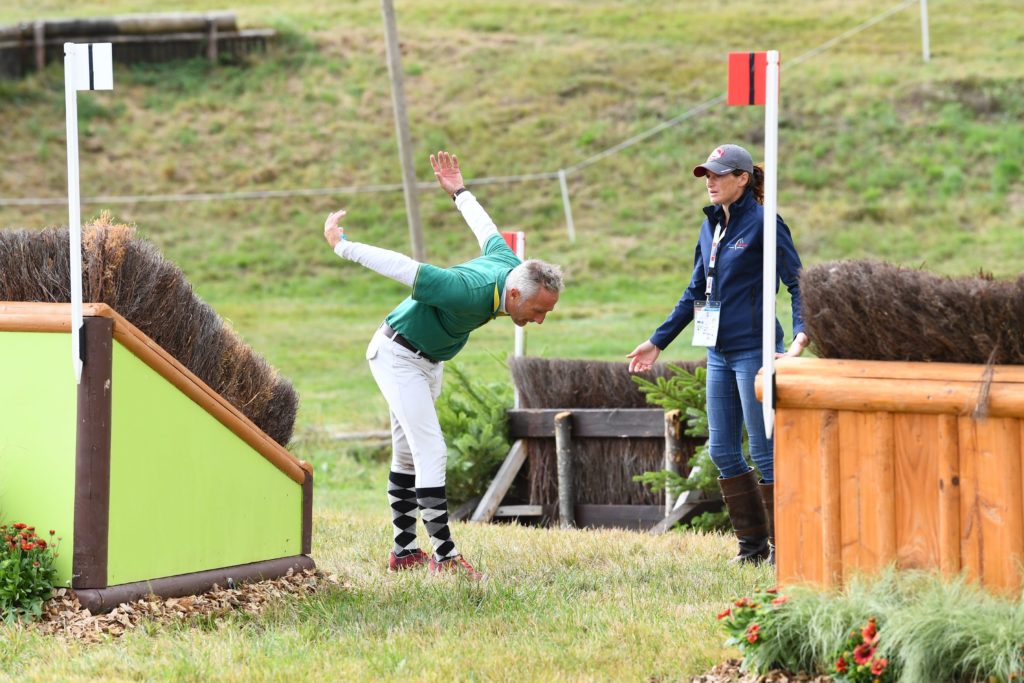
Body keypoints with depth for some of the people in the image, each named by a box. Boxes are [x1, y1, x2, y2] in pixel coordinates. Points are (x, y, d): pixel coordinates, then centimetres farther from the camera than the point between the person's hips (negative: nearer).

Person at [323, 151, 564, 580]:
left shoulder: (511, 266, -15)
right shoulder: (469, 292, -40)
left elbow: (486, 230, 5)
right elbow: (402, 267, -34)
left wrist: (459, 192, 23)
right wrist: (342, 246, -23)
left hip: (428, 361, 9)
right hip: (398, 355, -9)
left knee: (409, 455, 16)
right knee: (431, 452, -17)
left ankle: (405, 551, 24)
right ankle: (445, 556, -19)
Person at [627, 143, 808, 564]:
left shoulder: (763, 224, -9)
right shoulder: (711, 226, 13)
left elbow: (798, 284, -11)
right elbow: (695, 292, 21)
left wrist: (801, 336, -25)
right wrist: (658, 341, 22)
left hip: (754, 351, -8)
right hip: (719, 352, 8)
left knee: (763, 450, -5)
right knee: (722, 450, 8)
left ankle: (782, 546, 2)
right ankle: (752, 543, 15)